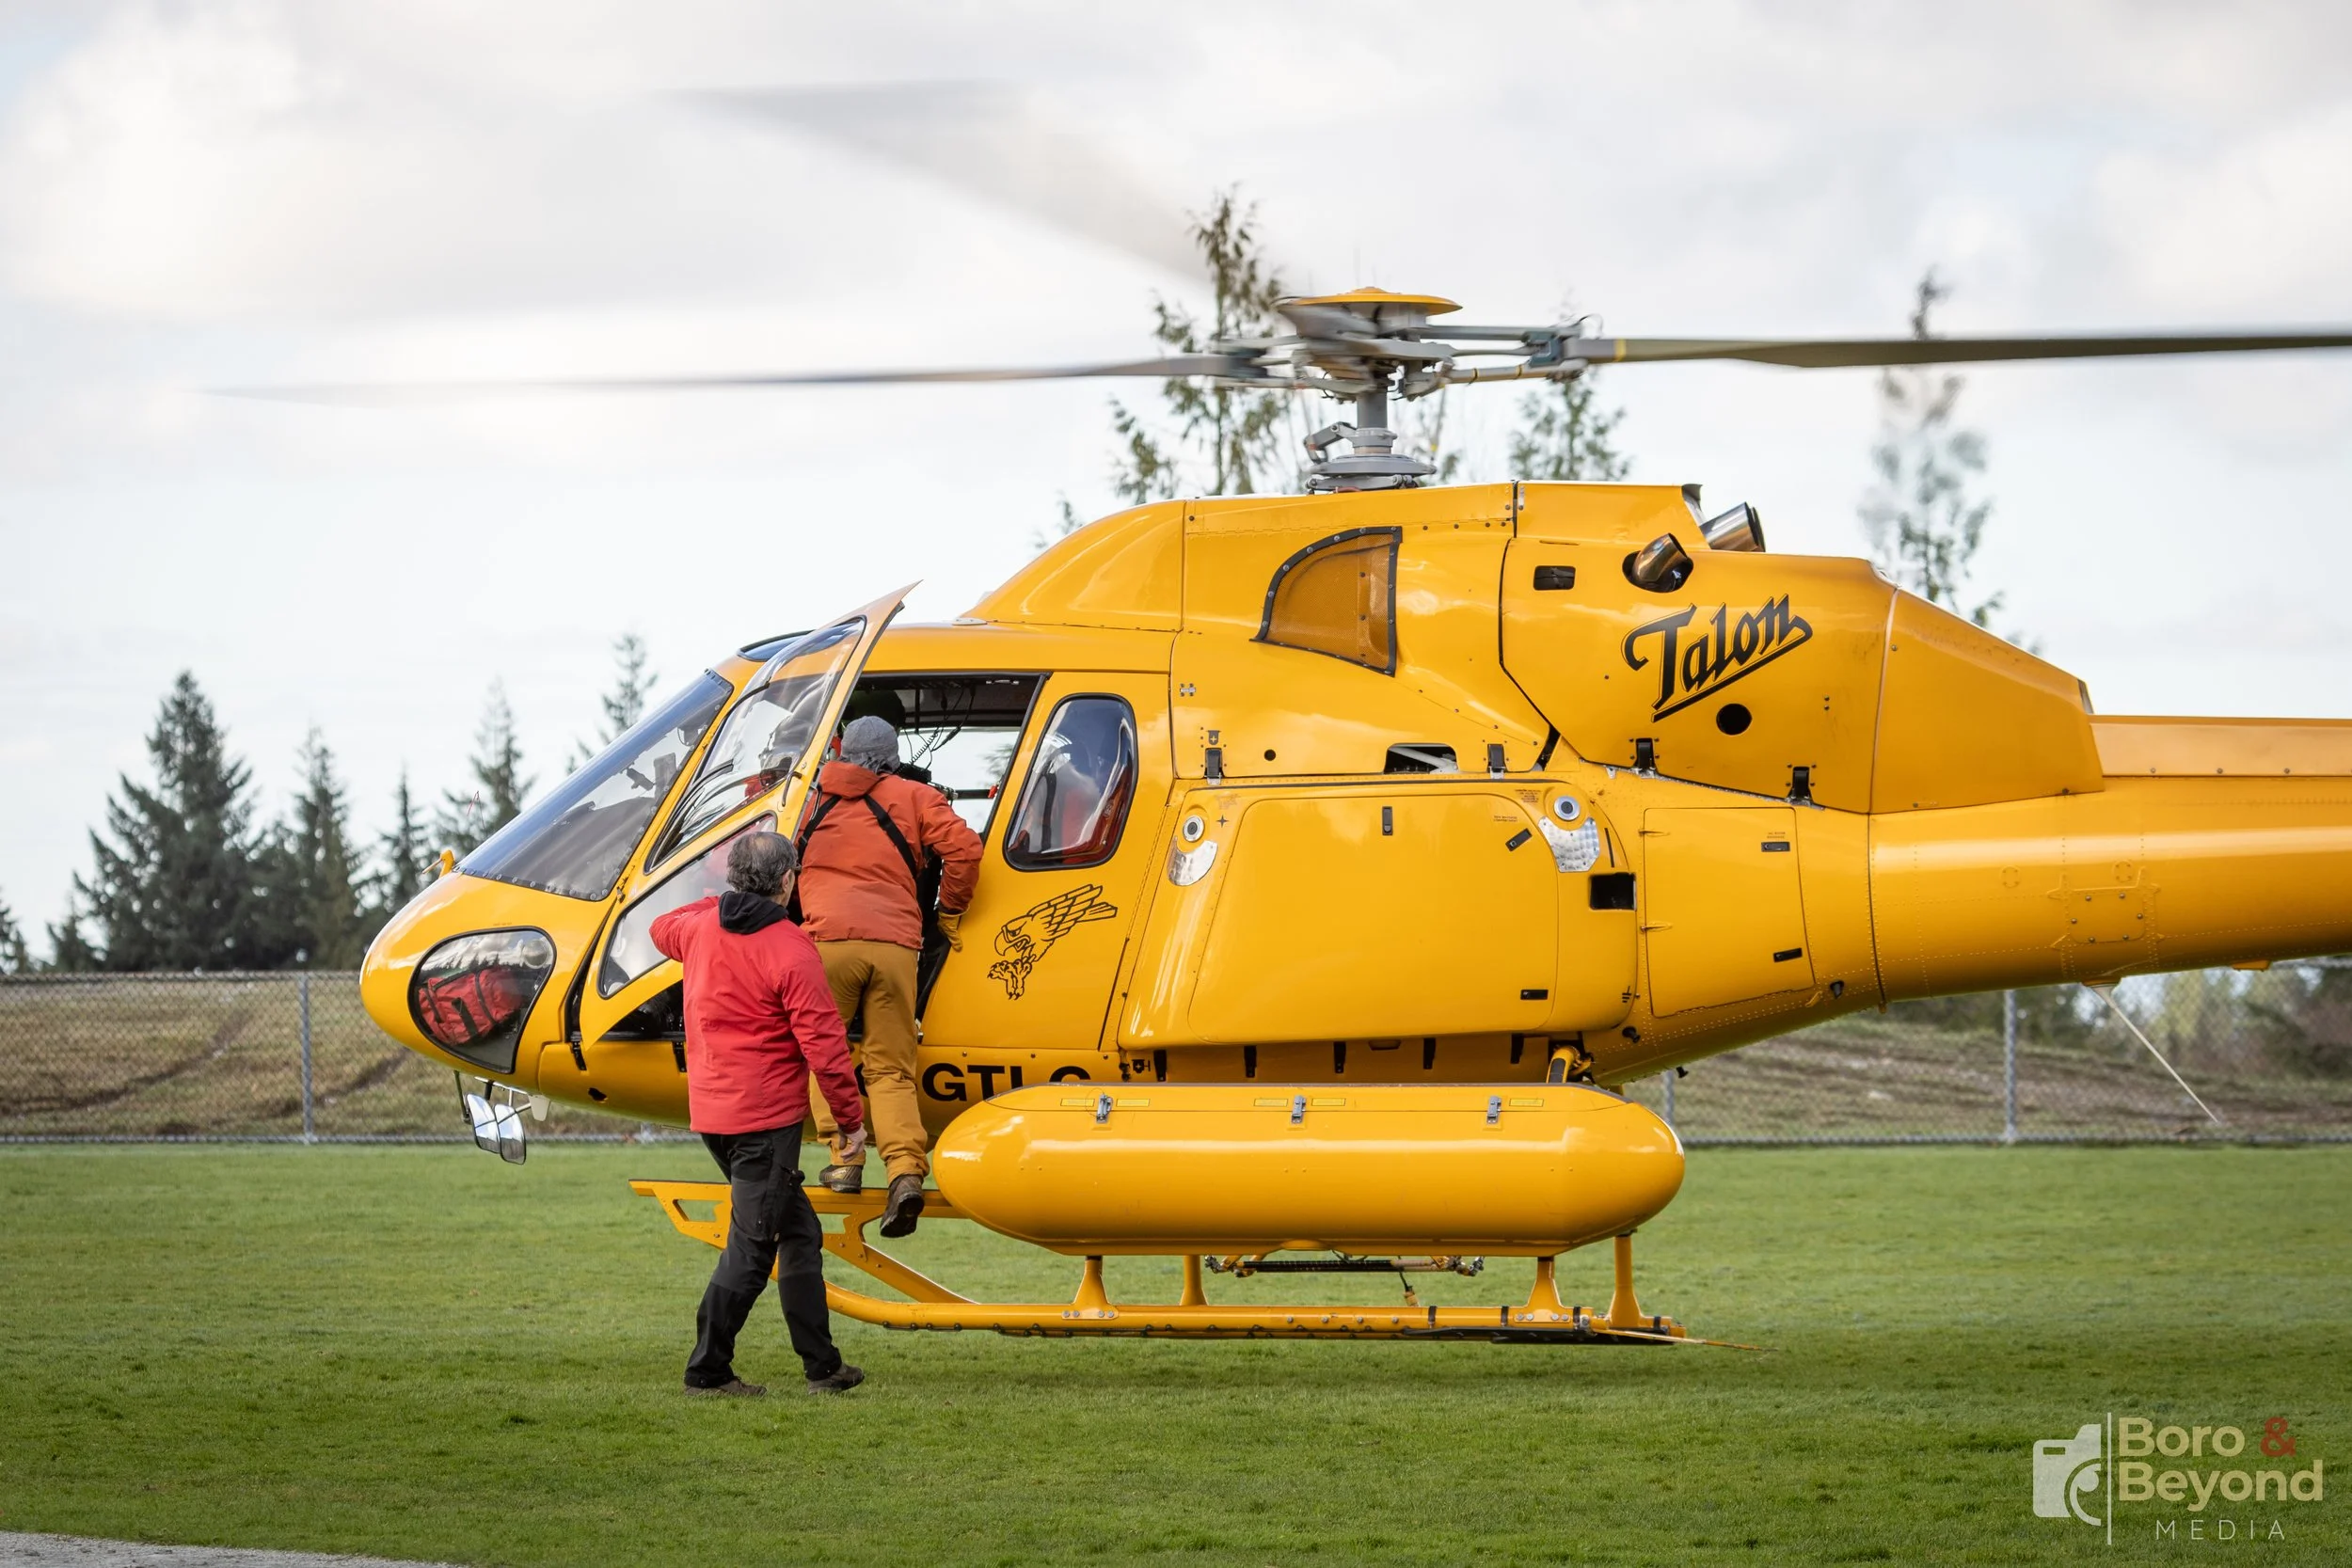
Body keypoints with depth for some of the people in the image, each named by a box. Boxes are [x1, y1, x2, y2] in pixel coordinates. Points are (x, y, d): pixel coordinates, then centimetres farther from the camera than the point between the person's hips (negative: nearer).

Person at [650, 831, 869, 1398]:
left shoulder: (700, 930, 6)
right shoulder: (790, 949, -15)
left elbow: (662, 929, 33)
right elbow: (823, 1044, -15)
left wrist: (724, 903, 39)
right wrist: (851, 1118, -6)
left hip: (710, 1111, 8)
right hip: (766, 1115, -8)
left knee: (798, 1233, 16)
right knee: (751, 1246, -2)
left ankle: (822, 1365, 18)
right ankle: (708, 1370, -3)